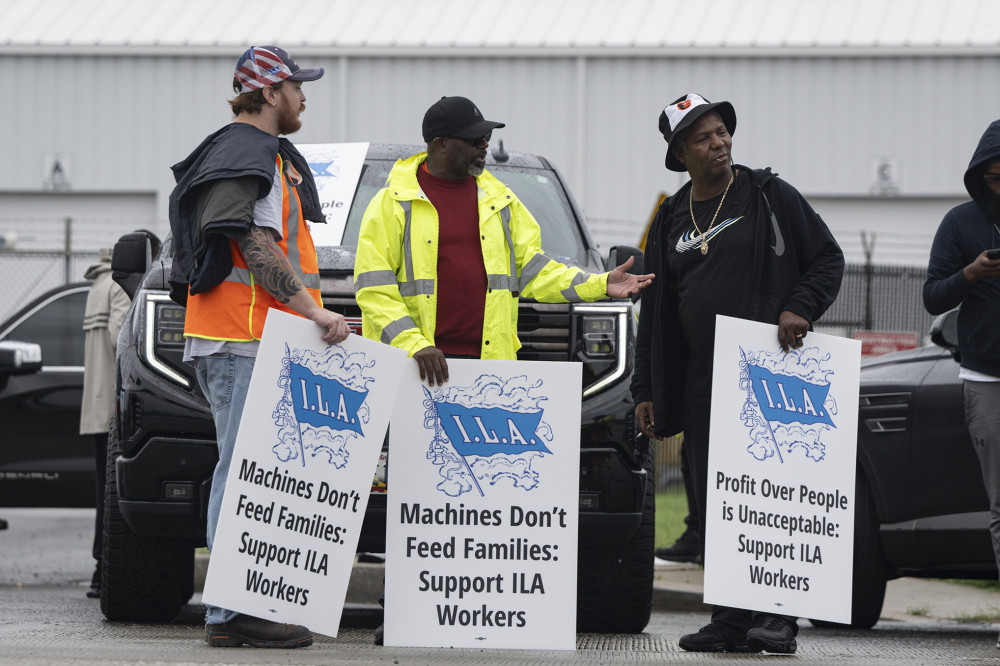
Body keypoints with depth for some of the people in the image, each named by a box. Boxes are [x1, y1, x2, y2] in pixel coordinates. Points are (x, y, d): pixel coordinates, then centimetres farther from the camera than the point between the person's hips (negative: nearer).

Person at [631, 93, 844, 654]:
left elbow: (828, 258, 4)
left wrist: (800, 308, -13)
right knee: (714, 501, 3)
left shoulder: (771, 197, 2)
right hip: (701, 385, 5)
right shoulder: (671, 221, 15)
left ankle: (778, 615, -3)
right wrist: (645, 391, 14)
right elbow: (655, 311, 18)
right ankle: (731, 619, 7)